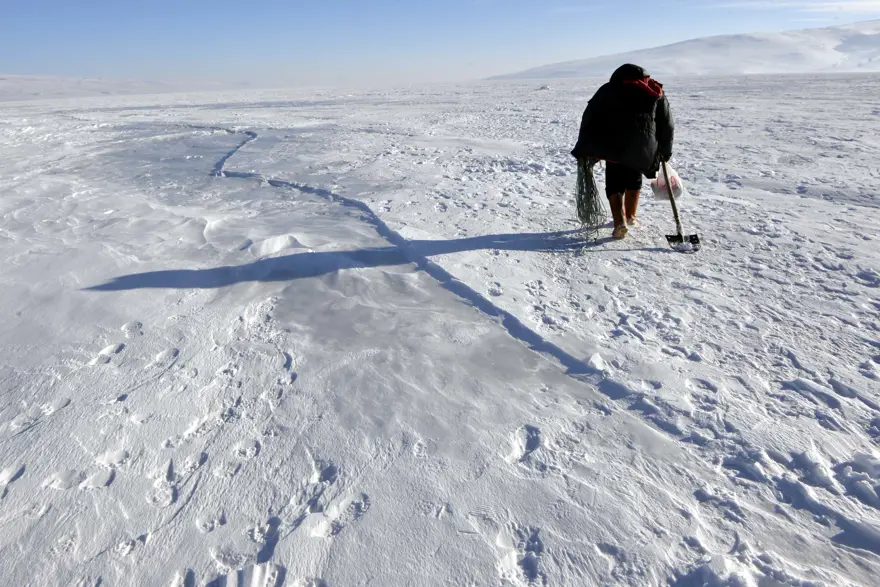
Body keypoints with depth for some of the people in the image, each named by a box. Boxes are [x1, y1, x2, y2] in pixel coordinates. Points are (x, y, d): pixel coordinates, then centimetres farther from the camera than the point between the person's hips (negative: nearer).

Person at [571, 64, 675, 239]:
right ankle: (630, 216, 35)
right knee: (634, 181, 23)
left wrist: (584, 150, 2)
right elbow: (667, 125, 19)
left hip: (614, 147, -2)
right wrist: (665, 151, 28)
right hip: (643, 147, 3)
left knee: (614, 185, 4)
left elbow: (590, 117, 2)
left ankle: (620, 223, -12)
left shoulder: (608, 90, 11)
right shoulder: (656, 93, 19)